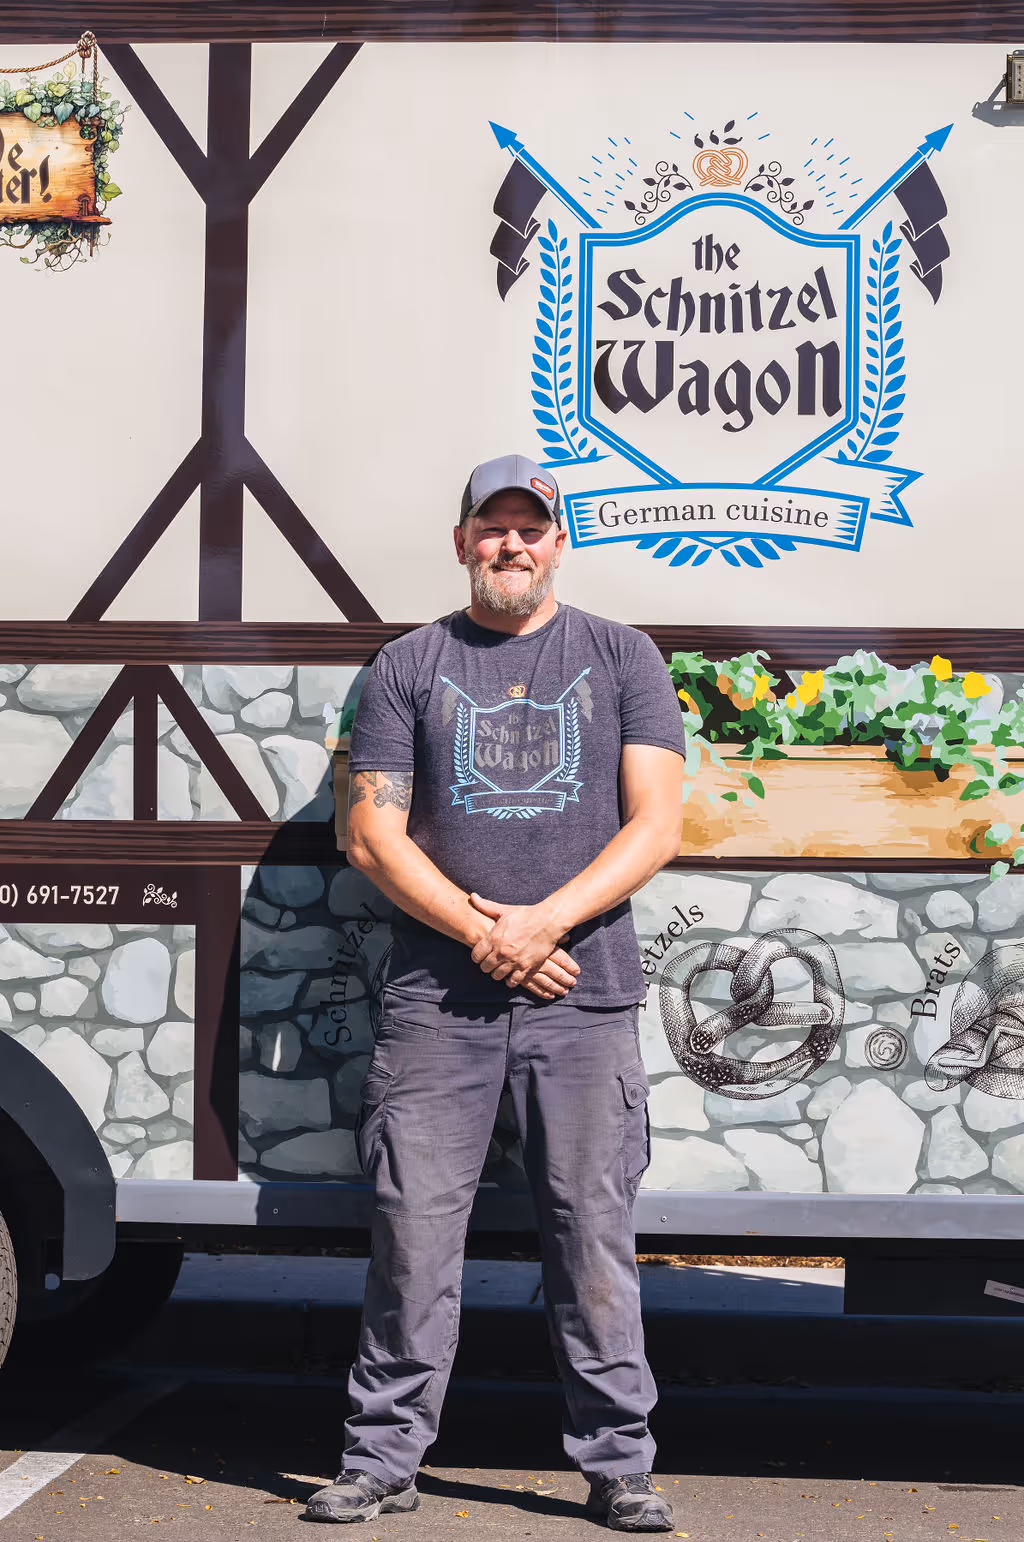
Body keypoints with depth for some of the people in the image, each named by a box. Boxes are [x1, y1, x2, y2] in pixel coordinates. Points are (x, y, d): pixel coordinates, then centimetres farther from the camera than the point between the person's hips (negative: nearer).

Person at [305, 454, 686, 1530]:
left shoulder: (620, 658, 12)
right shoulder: (409, 665, 11)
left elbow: (655, 827, 3)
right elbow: (372, 836, 5)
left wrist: (542, 923, -10)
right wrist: (479, 931, -8)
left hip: (583, 993, 0)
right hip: (436, 994, 0)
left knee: (593, 1232, 1)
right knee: (413, 1228, 0)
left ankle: (617, 1464, 12)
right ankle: (383, 1459, 11)